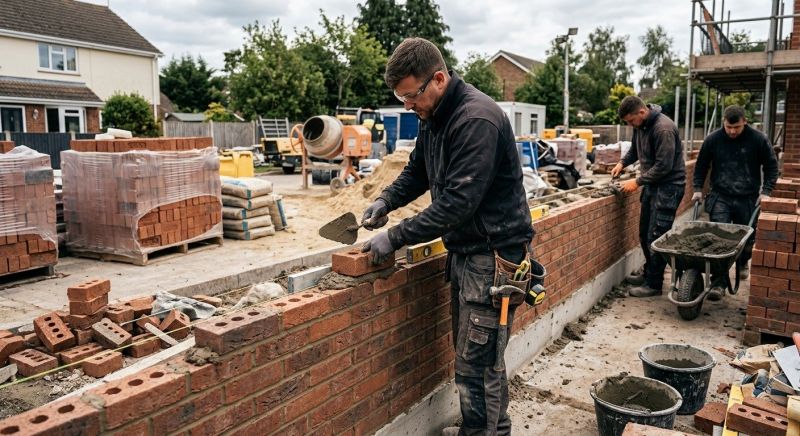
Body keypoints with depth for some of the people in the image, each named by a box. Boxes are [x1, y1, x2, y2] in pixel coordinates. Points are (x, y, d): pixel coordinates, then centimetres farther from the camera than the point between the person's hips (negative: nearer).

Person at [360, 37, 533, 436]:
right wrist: (386, 200, 3)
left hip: (493, 254, -9)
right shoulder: (433, 117, 7)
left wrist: (396, 237, -22)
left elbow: (458, 201, -26)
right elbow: (417, 171, 21)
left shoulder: (477, 118, -22)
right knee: (479, 354, 19)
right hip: (464, 250, 9)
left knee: (476, 363, -3)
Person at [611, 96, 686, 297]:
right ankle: (649, 273, 28)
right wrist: (622, 163, 4)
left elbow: (664, 166, -23)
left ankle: (654, 284, 0)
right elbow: (635, 149, 21)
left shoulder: (663, 128, -24)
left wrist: (637, 182, -19)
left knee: (656, 236, -8)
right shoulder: (640, 125, 4)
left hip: (668, 186, -9)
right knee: (644, 233, 14)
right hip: (652, 183, 9)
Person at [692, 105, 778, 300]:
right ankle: (718, 284, -10)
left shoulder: (758, 139, -3)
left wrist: (766, 191, -3)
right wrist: (697, 189, 5)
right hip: (720, 198, 0)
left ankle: (742, 264, 44)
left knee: (747, 238, 10)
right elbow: (701, 166, 12)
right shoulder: (713, 140, -1)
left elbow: (771, 167, 6)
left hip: (748, 199, 1)